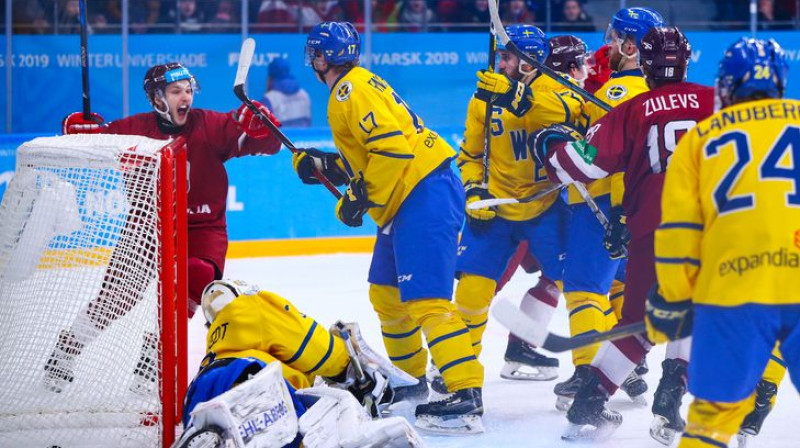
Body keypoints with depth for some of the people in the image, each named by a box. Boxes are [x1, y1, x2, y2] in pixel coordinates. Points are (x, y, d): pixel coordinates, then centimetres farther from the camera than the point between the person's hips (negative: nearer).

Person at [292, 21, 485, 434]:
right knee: (385, 293, 21)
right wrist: (322, 166, 12)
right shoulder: (350, 92, 21)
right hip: (407, 199, 11)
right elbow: (364, 159, 24)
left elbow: (391, 147, -22)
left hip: (425, 194, -11)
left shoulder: (353, 90, -12)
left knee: (423, 298, -18)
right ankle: (411, 380, 35)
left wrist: (361, 197, -17)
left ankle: (466, 396, -26)